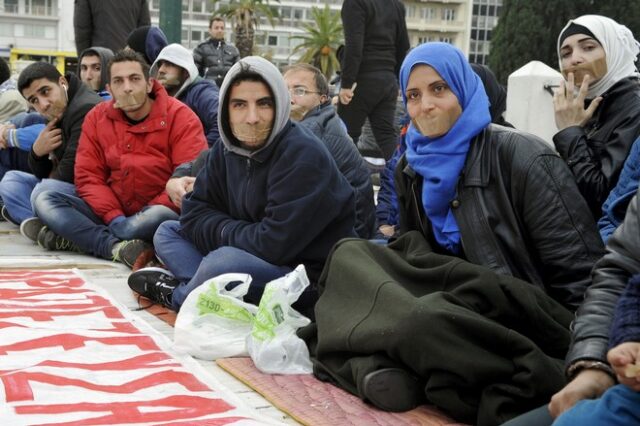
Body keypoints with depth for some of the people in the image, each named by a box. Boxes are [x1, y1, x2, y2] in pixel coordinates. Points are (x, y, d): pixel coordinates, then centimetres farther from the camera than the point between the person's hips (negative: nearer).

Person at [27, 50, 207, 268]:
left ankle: (76, 238, -21)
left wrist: (148, 215, -21)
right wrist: (114, 217, -16)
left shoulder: (180, 117, -10)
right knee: (44, 200, -13)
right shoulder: (97, 117, 3)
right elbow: (88, 176, 0)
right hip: (109, 214, 4)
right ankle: (119, 247, -29)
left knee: (161, 216, -39)